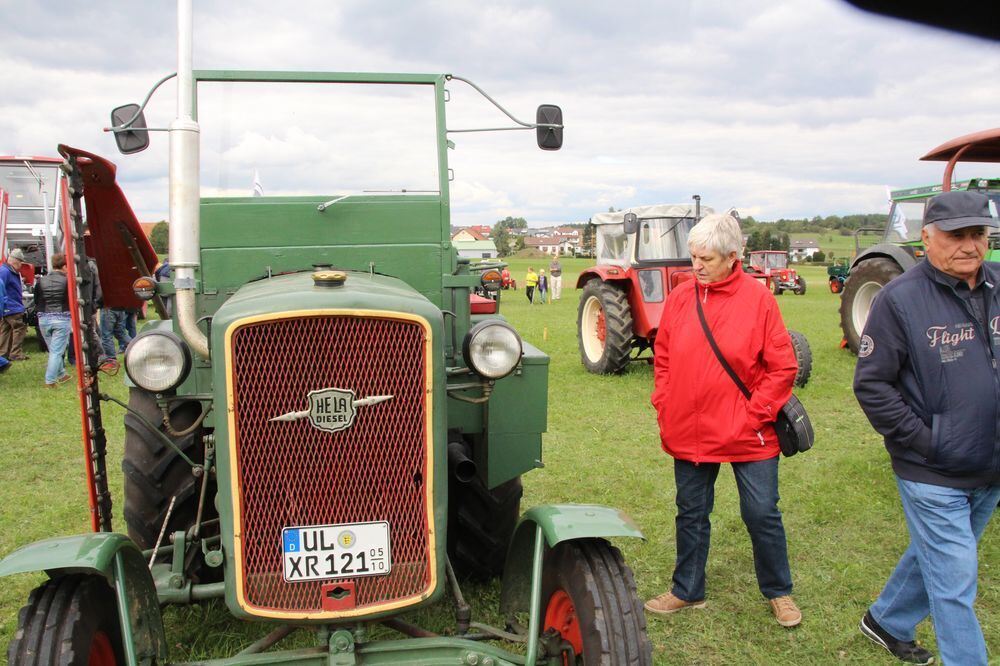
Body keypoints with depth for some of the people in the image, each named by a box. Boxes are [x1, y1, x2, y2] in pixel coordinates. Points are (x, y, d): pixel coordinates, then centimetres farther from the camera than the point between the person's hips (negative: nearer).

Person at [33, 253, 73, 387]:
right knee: (57, 351, 0)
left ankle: (61, 374, 31)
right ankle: (50, 381, -2)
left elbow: (36, 302, 9)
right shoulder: (67, 281, -10)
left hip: (43, 319, 5)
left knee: (53, 349, 20)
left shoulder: (41, 281, 3)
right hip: (62, 319, -4)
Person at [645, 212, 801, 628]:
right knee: (691, 513, 15)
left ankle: (778, 592, 30)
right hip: (688, 433, 3)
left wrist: (755, 415, -11)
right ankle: (687, 591, 33)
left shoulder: (757, 298, -10)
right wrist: (665, 409, 2)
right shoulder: (680, 297, 0)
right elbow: (662, 359, 9)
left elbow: (782, 367, -7)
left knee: (761, 513, 7)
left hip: (747, 435, -3)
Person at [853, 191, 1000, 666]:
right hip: (933, 475, -6)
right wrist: (921, 441, -15)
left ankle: (886, 622, 45)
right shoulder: (901, 299, -14)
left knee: (935, 557, 23)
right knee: (955, 583, 0)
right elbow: (871, 383, -13)